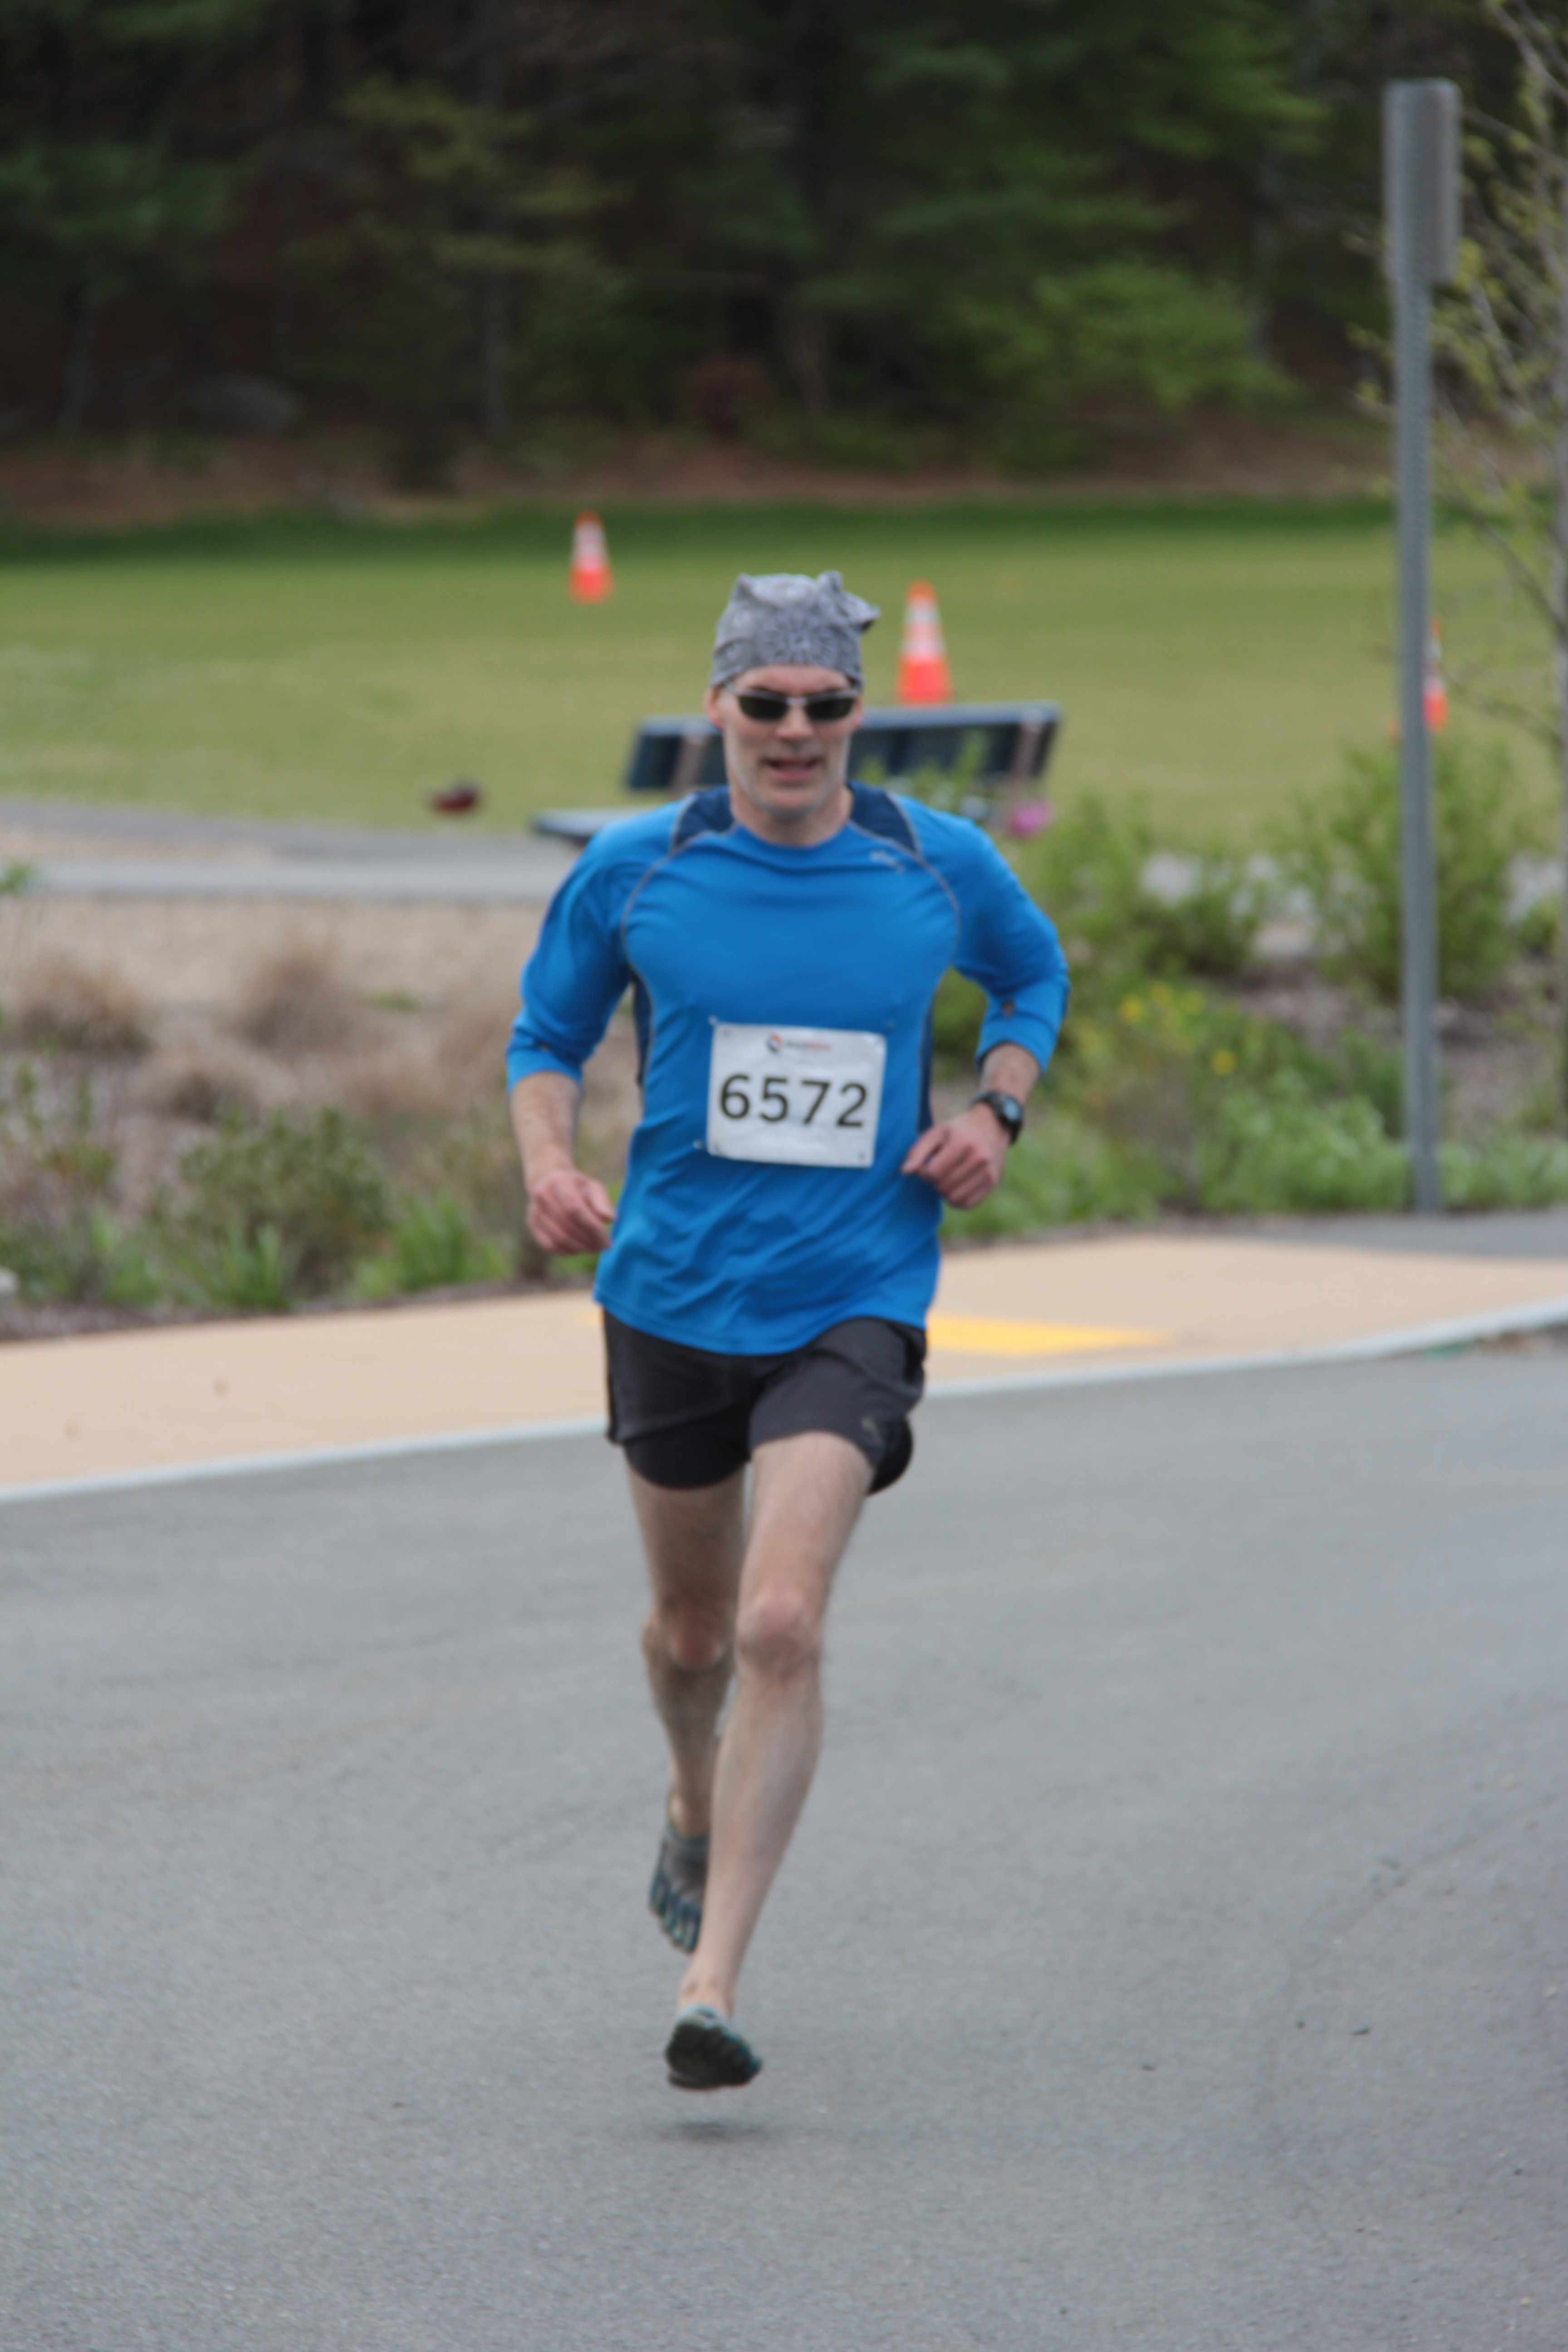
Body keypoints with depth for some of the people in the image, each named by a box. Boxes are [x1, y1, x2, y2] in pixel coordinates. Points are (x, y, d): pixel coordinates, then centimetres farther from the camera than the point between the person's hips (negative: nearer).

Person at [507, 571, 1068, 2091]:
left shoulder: (940, 866, -3)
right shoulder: (633, 870, -4)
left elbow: (1032, 975, 18)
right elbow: (549, 1035, 10)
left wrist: (996, 1110, 0)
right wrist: (548, 1162, -10)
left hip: (852, 1302, -2)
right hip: (672, 1293, 2)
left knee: (780, 1626, -19)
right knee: (692, 1626, 18)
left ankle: (710, 1986, -17)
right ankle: (696, 1814, 53)